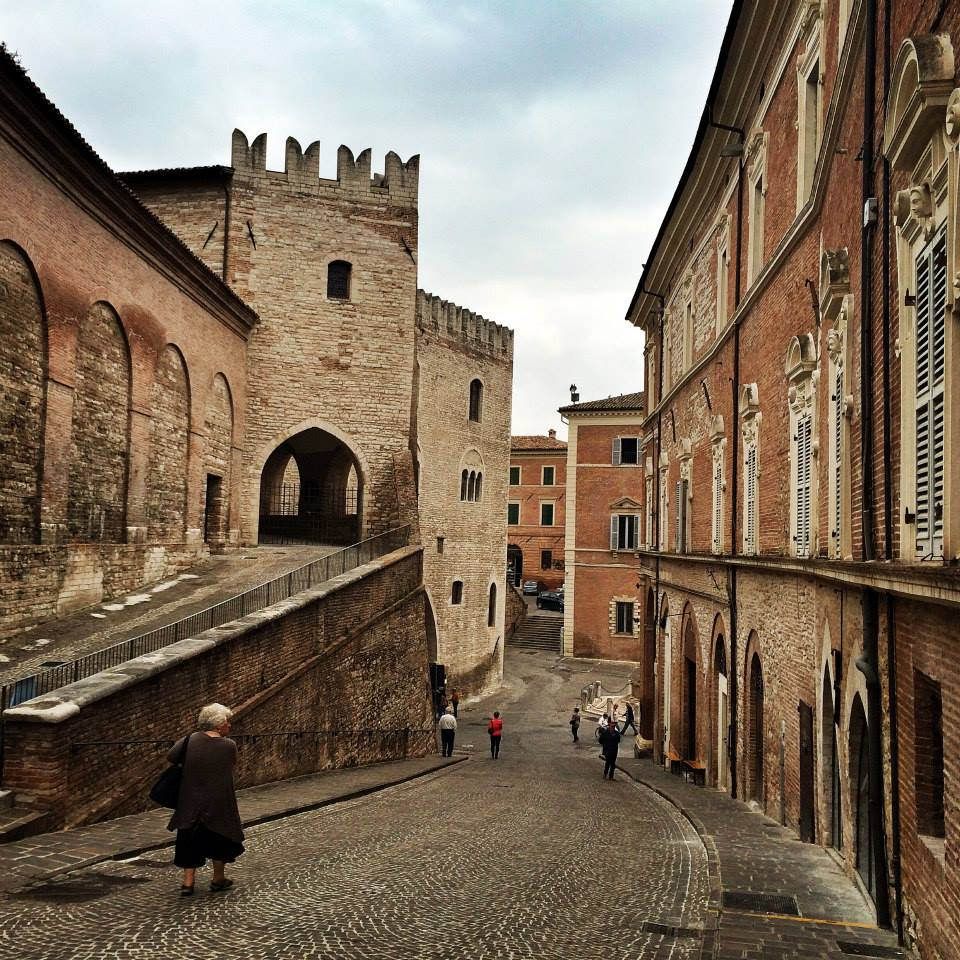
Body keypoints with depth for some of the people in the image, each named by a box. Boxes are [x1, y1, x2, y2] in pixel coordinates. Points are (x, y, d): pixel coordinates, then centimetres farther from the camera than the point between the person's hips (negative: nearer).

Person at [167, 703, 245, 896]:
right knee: (220, 838, 18)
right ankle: (218, 880, 29)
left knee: (190, 840, 15)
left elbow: (171, 757, -9)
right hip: (219, 804, -1)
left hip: (191, 803, 1)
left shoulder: (191, 740, -10)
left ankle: (188, 882, 11)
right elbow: (231, 766, 2)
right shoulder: (229, 746, -12)